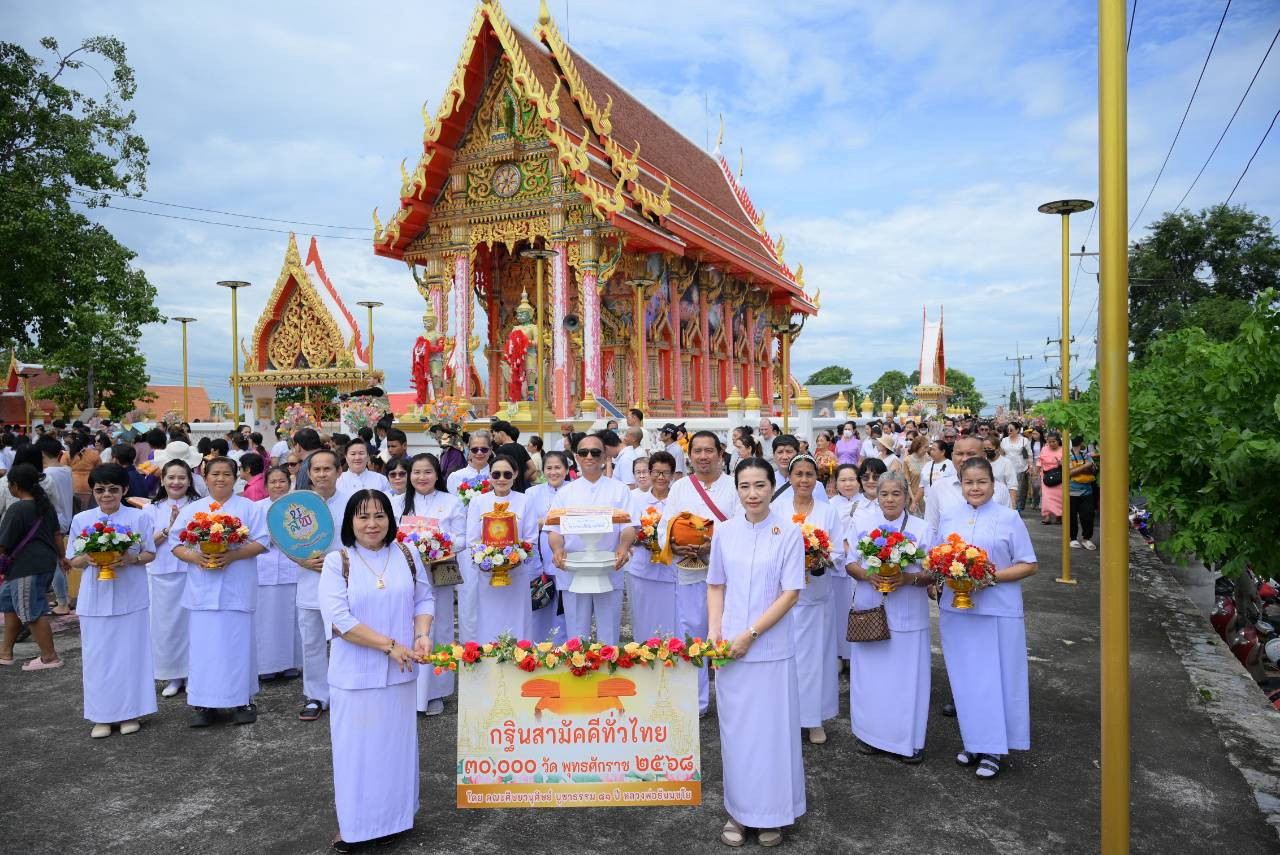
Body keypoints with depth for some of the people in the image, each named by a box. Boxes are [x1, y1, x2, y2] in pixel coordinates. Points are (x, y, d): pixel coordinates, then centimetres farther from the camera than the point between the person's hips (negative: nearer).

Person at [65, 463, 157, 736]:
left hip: (130, 598, -1)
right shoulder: (81, 520, 3)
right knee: (98, 656, 5)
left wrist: (131, 559, -18)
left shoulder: (140, 517, -2)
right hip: (95, 599, 2)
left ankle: (130, 712, 18)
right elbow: (73, 560, 7)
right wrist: (88, 559, -14)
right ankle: (101, 716, 17)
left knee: (130, 653, 5)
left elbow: (150, 554, 2)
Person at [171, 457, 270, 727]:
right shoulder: (191, 510, 10)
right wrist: (194, 557, -12)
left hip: (237, 590, -2)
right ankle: (202, 702, 13)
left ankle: (242, 700, 12)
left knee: (237, 642, 2)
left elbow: (262, 542, -3)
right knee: (203, 643, 3)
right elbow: (175, 543, 7)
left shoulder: (249, 508, 3)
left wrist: (233, 555, -16)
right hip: (203, 590, 2)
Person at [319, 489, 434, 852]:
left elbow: (423, 599, 9)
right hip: (355, 674, -3)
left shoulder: (406, 555, 3)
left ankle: (391, 815, 30)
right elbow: (338, 619, -16)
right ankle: (351, 822, 22)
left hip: (398, 671, 3)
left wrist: (422, 635, -10)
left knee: (395, 743, 12)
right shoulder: (336, 562, -8)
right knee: (355, 747, 6)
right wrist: (389, 645, -17)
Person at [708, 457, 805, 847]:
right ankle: (739, 811, 26)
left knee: (771, 729, 6)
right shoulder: (724, 531, 2)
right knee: (734, 729, 10)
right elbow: (716, 586, 10)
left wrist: (750, 635, -12)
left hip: (771, 648, -3)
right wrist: (714, 631, -3)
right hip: (729, 647, 3)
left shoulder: (789, 532, -7)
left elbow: (790, 593, -9)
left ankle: (772, 813, 24)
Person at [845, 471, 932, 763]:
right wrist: (868, 576, -15)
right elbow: (851, 564, 5)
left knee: (906, 675, 2)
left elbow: (932, 573, 0)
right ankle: (871, 733, 22)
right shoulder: (863, 524, 4)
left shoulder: (921, 528, 0)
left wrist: (908, 578, -19)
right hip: (870, 611, 1)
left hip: (907, 615, -1)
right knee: (870, 673, 7)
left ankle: (909, 739, 17)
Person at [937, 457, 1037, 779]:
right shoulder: (949, 516, 7)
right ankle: (974, 742, 24)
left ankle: (995, 749, 15)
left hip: (997, 610, -3)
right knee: (965, 678, 10)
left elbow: (1028, 565, -4)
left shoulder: (1009, 517, -4)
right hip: (956, 608, 4)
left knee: (995, 678, 3)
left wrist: (993, 576, -17)